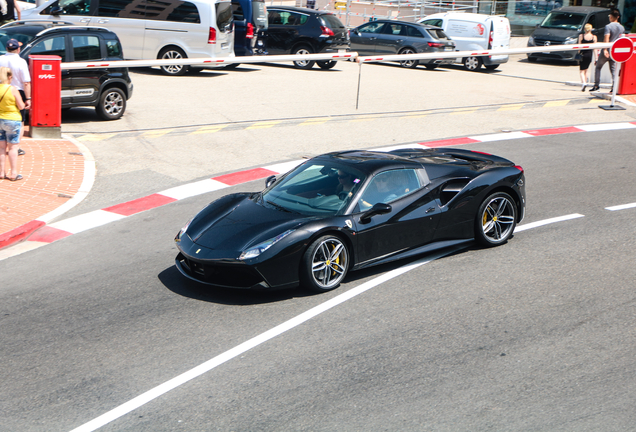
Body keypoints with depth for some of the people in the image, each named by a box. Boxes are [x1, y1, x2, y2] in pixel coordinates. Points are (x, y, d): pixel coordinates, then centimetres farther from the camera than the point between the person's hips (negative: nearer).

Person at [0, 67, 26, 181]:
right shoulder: (13, 90, -15)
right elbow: (21, 106, -12)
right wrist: (22, 102, 8)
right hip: (12, 120, -4)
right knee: (13, 147, 2)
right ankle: (13, 173, 3)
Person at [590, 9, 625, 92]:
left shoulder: (608, 26, -12)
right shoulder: (622, 28, 8)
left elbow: (606, 39, -22)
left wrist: (605, 50, -24)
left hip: (607, 51, -5)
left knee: (598, 67, 9)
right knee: (613, 69, 8)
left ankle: (596, 84, 3)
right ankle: (614, 86, -1)